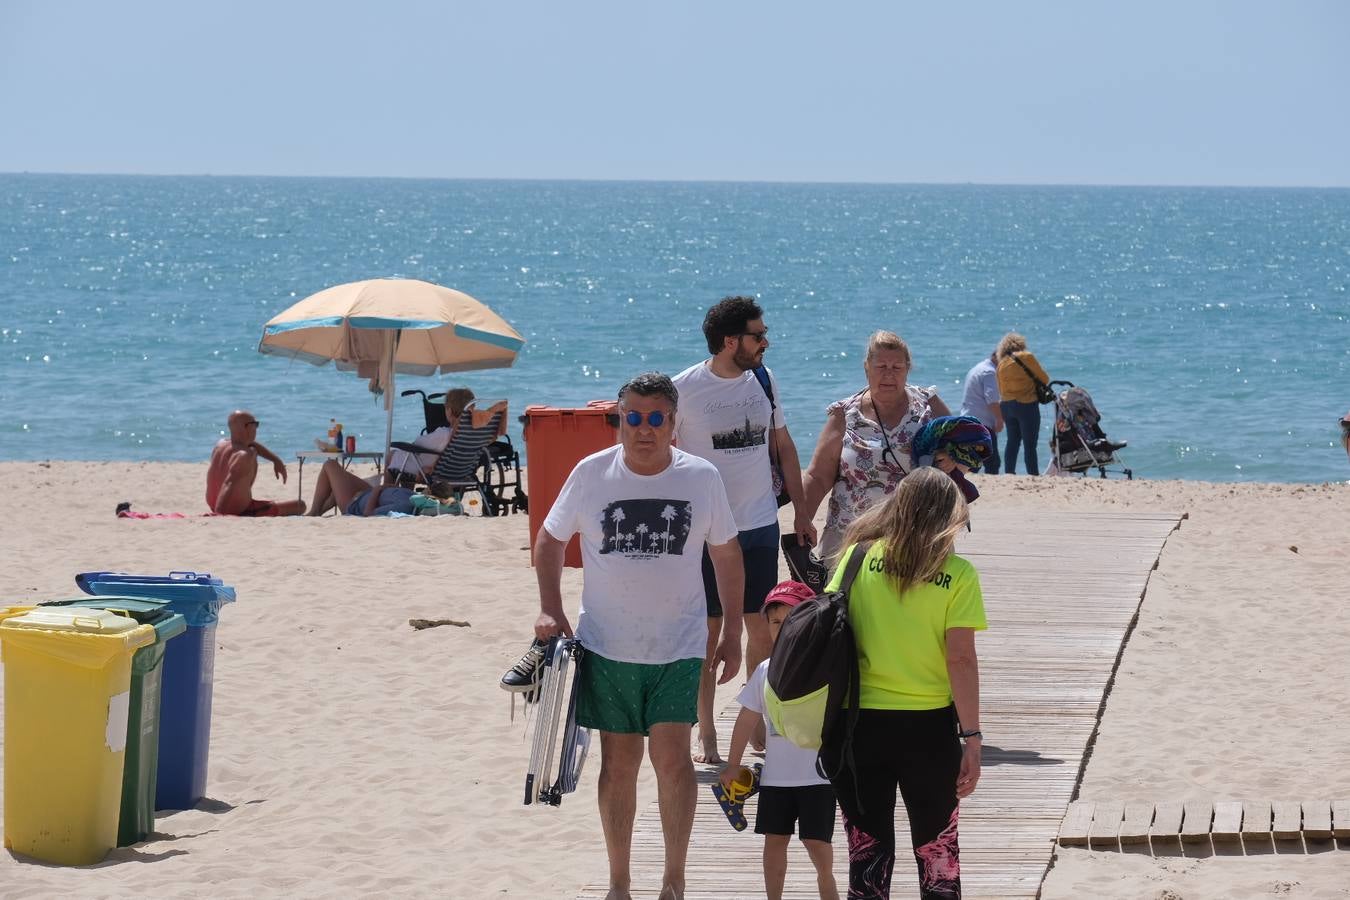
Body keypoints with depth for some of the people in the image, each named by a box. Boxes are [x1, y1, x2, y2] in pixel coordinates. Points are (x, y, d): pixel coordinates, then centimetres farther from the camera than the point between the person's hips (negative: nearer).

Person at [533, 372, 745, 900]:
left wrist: (733, 633, 9)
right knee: (618, 763, 7)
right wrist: (550, 610, -3)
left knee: (671, 756, -12)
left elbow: (726, 554, 10)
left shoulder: (701, 478, -3)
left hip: (678, 649, -1)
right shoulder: (591, 474, -4)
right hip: (607, 648, 1)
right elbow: (550, 540, 9)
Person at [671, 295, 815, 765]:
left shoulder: (763, 380, 5)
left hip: (760, 526, 4)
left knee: (762, 630, 6)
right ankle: (706, 734, 9)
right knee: (709, 631, 1)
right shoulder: (684, 388, -10)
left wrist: (800, 511, 13)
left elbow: (783, 446, 15)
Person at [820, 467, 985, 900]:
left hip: (861, 721, 2)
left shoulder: (858, 558, 0)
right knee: (937, 849, 12)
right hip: (929, 726, -2)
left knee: (867, 848, 10)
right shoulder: (957, 574, -6)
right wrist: (971, 737, -6)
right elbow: (961, 659, -11)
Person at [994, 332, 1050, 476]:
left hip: (1007, 406, 5)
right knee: (1030, 444, -4)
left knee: (1012, 441, 15)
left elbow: (1001, 390, 13)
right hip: (1026, 405, -5)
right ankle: (1034, 475, -6)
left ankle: (1009, 474, 13)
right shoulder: (1026, 357, -8)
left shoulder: (1001, 363, 7)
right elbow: (1044, 379, -3)